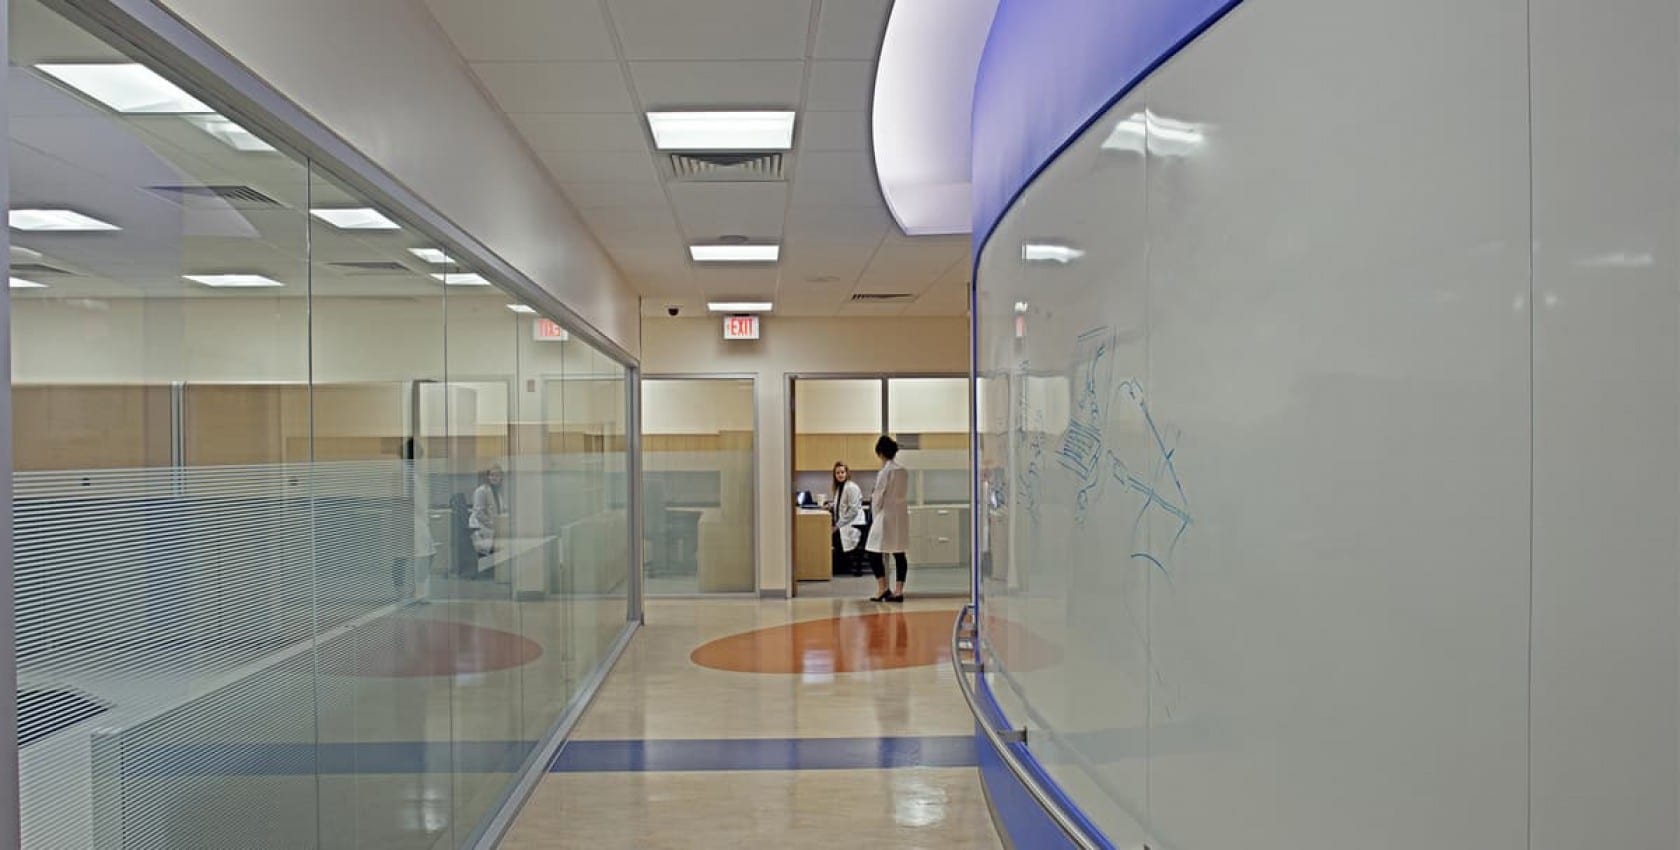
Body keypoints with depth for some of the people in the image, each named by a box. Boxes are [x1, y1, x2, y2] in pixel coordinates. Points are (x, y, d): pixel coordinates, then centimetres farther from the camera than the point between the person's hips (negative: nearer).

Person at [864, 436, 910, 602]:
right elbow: (905, 494, 11)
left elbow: (878, 497, -11)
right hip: (902, 516, 7)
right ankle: (899, 591, 10)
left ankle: (883, 588, -3)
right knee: (899, 554, 9)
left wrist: (876, 509, 6)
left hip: (886, 516, -7)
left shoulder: (885, 472, -14)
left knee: (874, 553, 1)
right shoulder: (903, 471, 6)